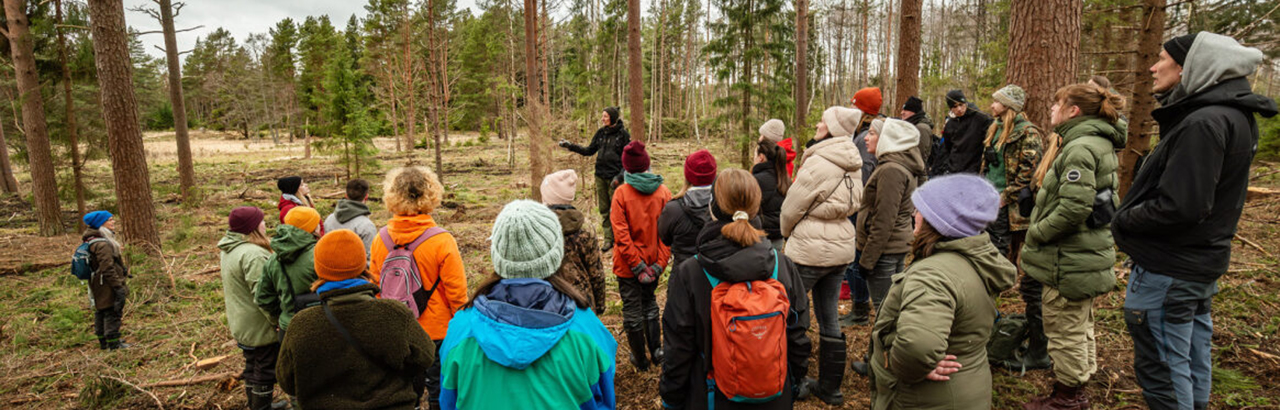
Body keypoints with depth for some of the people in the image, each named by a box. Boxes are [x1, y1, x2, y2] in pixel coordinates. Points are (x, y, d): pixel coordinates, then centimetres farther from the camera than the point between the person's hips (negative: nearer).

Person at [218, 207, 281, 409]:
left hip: (241, 324, 10)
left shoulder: (228, 250, 7)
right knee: (265, 372, 5)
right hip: (260, 326, -10)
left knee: (251, 368, 23)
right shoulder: (253, 254, -27)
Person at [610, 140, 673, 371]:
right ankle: (656, 350, 27)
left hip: (629, 266, -3)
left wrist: (637, 265, -12)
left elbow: (621, 235, -17)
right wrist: (659, 264, -8)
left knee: (632, 311, 11)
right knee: (650, 304, 25)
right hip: (653, 263, 3)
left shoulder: (622, 193, -13)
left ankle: (640, 360, 24)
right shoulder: (663, 192, -5)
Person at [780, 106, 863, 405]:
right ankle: (830, 388, 25)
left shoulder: (818, 163, -19)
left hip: (811, 249, -8)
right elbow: (852, 205, 11)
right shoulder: (853, 165, 4)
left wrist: (787, 233, 9)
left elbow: (792, 206, -11)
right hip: (842, 248, 8)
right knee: (829, 320, 15)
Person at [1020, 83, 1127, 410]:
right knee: (1080, 327, 21)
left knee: (1065, 331, 3)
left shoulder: (1080, 148, -21)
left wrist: (1036, 234, -16)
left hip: (1069, 260, -11)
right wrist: (1039, 230, 12)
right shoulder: (1097, 143, 12)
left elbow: (1073, 208, -29)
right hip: (1085, 255, 11)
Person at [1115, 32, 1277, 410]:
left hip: (1168, 272, -10)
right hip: (1202, 263, 10)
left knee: (1162, 368, 2)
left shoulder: (1203, 123, -22)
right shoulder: (1232, 114, 10)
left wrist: (1123, 220, -12)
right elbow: (1195, 195, 13)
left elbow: (1178, 206, -27)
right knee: (1193, 361, 22)